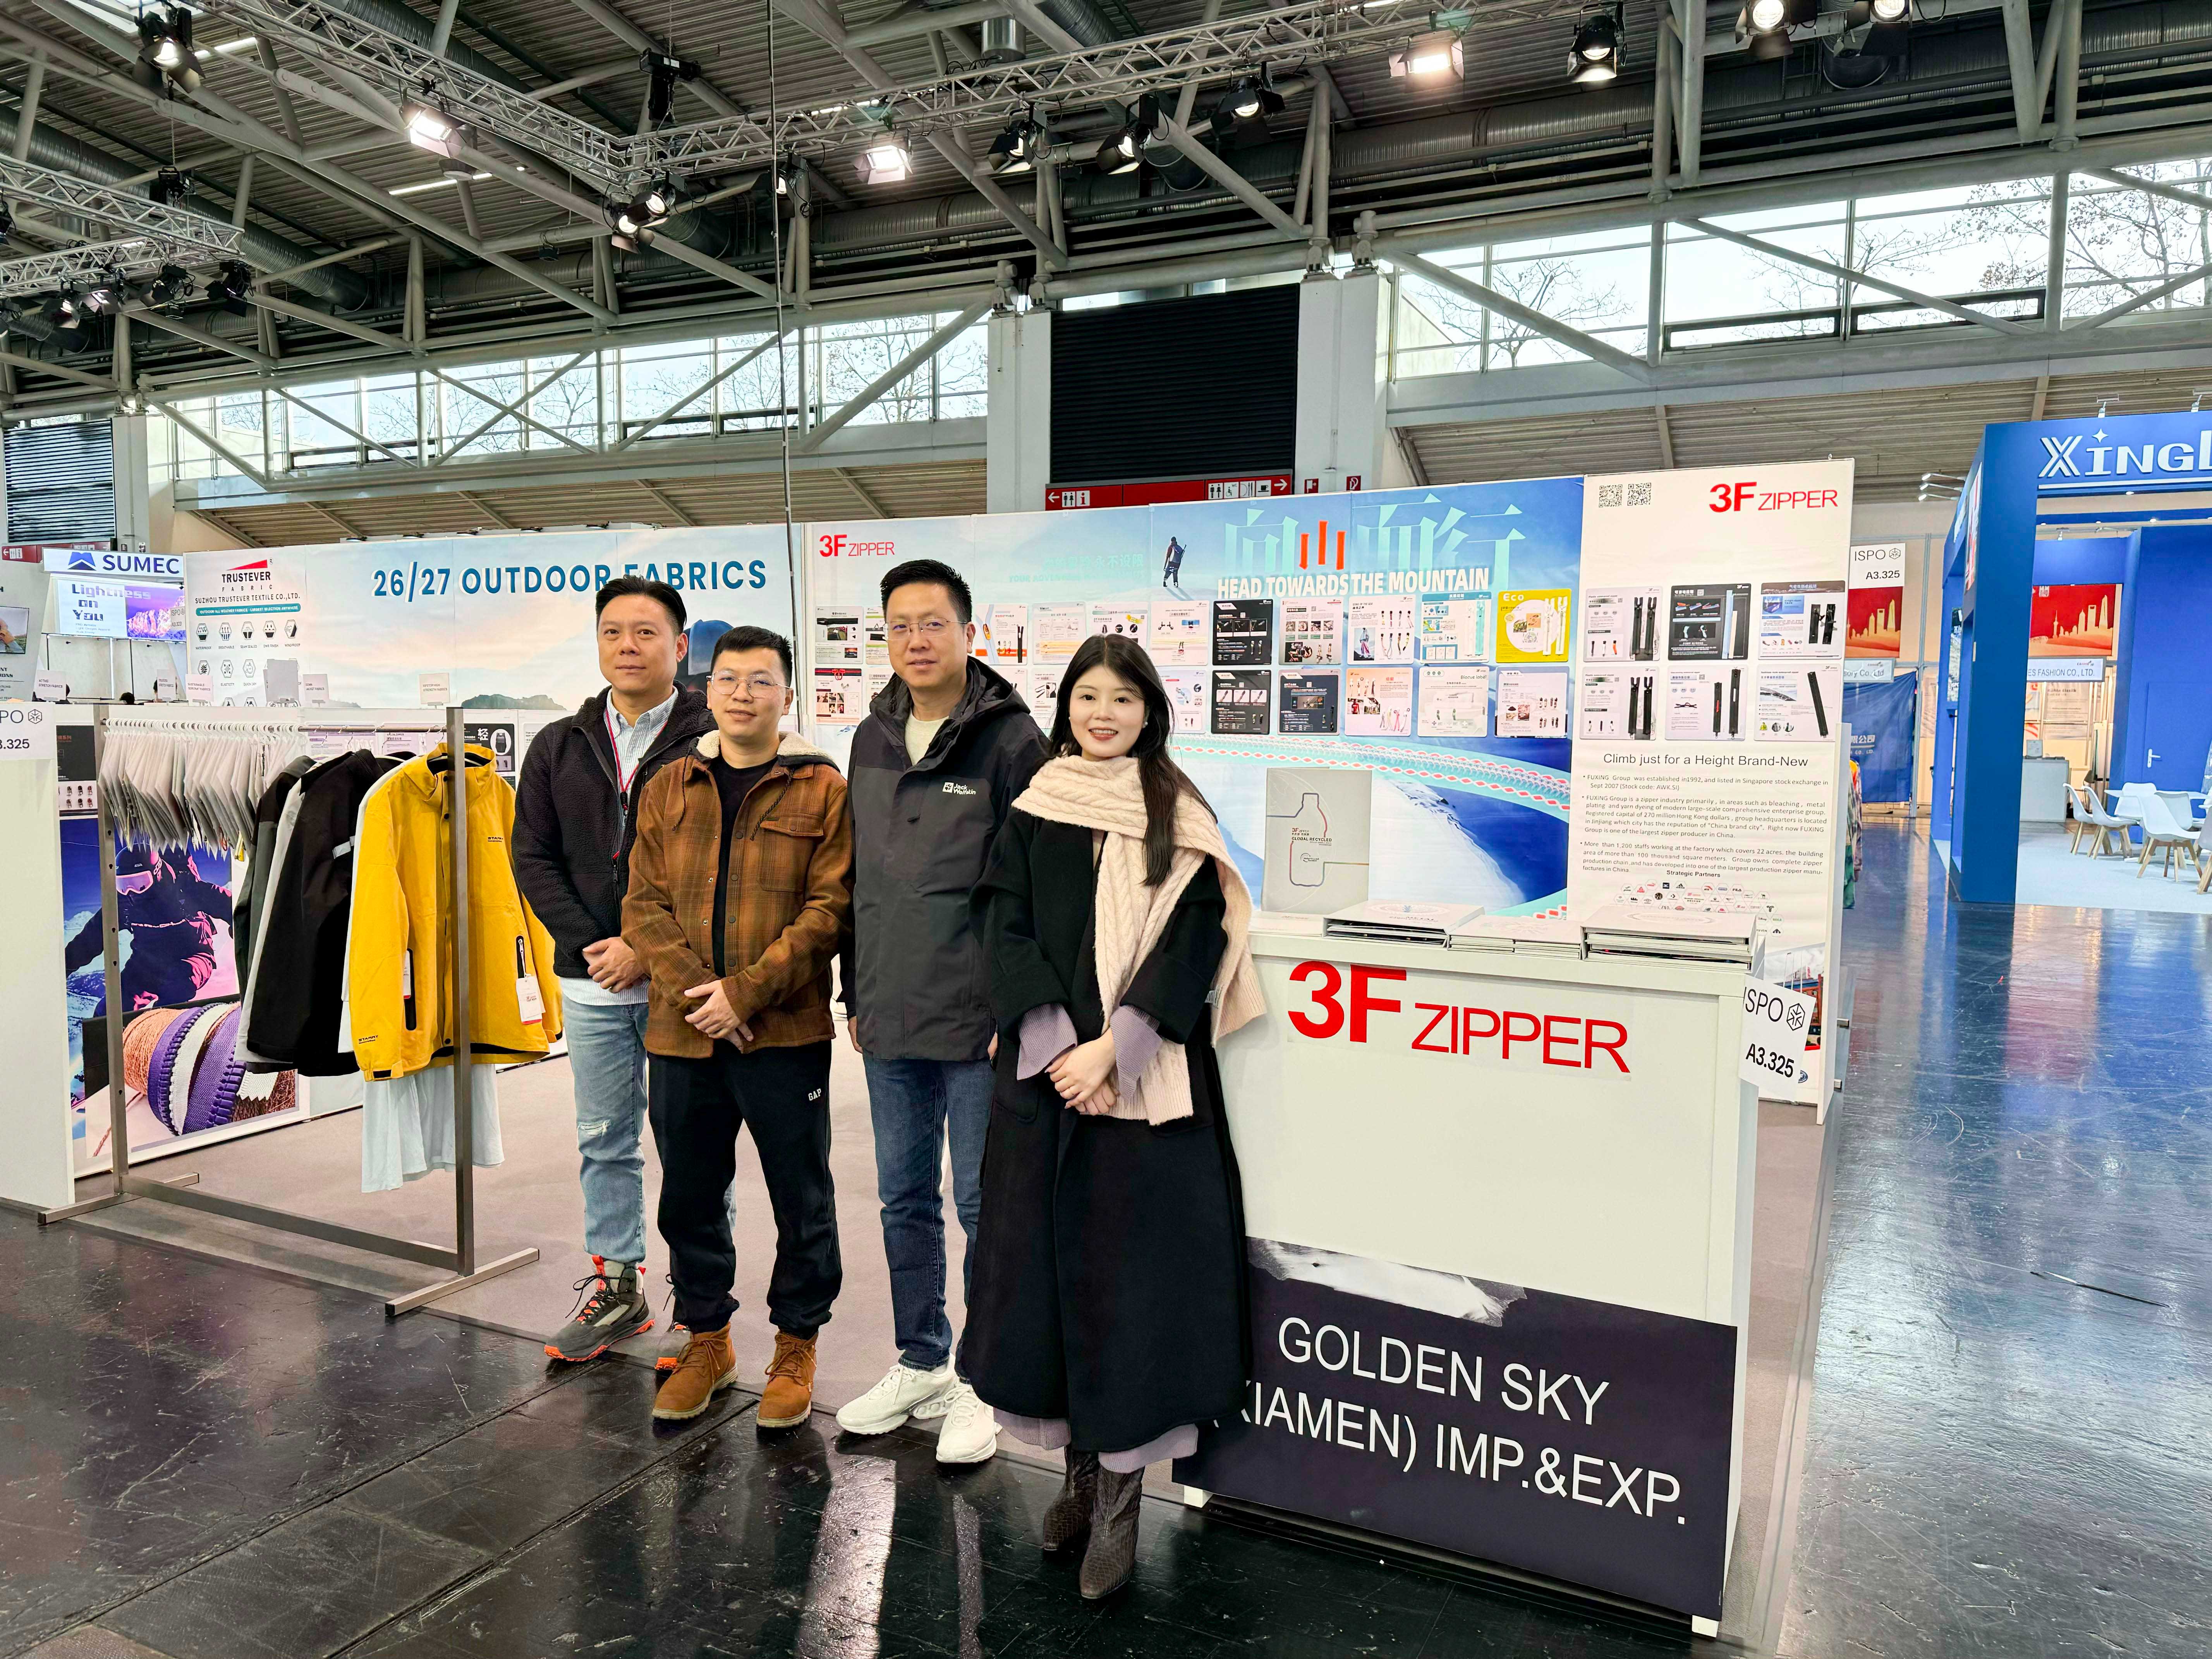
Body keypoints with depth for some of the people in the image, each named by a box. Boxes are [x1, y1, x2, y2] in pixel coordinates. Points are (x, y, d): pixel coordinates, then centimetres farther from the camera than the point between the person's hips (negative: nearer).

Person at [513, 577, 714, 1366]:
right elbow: (534, 857, 7)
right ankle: (616, 1286, 30)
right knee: (604, 1142, 15)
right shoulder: (558, 747, 10)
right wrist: (588, 946, -6)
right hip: (592, 984, 5)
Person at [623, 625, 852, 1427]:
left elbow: (830, 909, -8)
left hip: (787, 1032, -4)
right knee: (689, 1197, 15)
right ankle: (706, 1340, 35)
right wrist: (695, 989, -11)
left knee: (802, 1200, 7)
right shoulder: (669, 787, 10)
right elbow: (644, 903, 5)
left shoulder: (822, 789, -2)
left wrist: (747, 992, -16)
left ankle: (796, 1346, 27)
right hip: (682, 1031, 4)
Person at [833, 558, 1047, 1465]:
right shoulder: (871, 740, 11)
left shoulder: (1011, 739, -9)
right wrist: (857, 994, 15)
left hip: (979, 1020, -6)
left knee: (986, 1203, 6)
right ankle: (920, 1365, 33)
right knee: (904, 1200, 17)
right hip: (891, 1020, 7)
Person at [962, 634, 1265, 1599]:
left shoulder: (1179, 816, 3)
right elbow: (1006, 932, 1)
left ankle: (1119, 1492, 9)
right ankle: (1081, 1472, 22)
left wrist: (1114, 1047, -16)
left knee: (1130, 1264, -2)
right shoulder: (1032, 814, 8)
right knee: (1047, 1259, 6)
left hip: (1148, 1079, -2)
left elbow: (1196, 940, -6)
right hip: (1045, 1072, 2)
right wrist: (1058, 1044, -13)